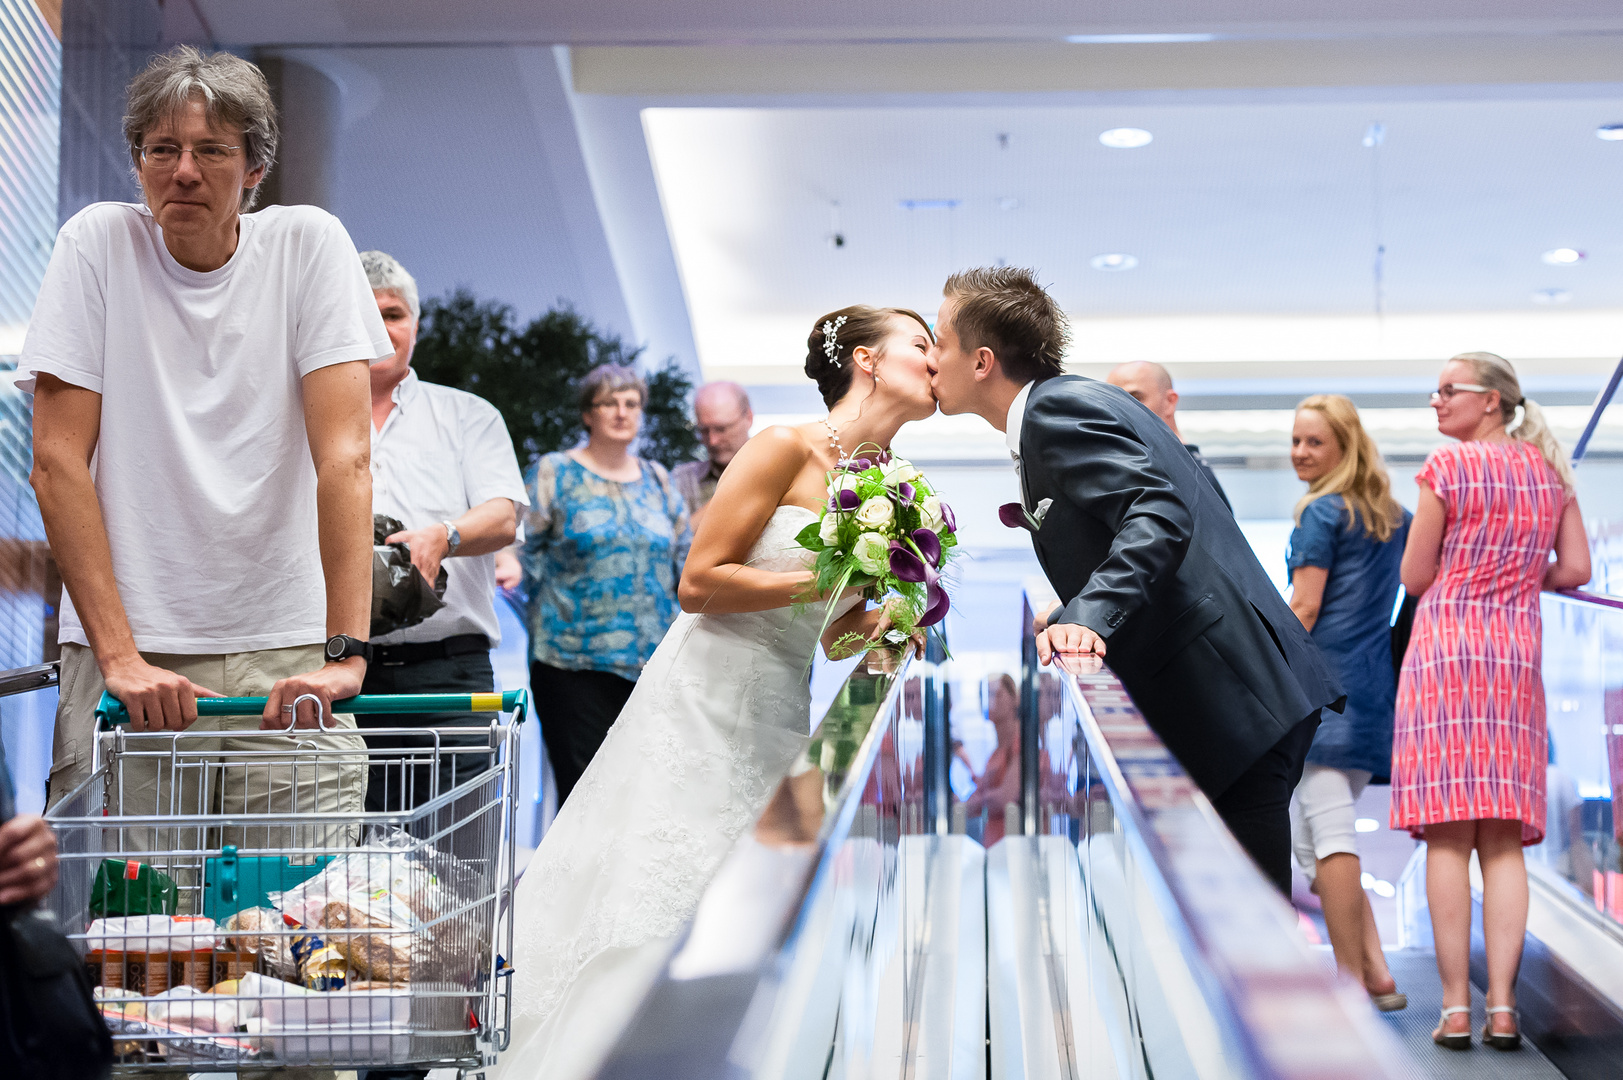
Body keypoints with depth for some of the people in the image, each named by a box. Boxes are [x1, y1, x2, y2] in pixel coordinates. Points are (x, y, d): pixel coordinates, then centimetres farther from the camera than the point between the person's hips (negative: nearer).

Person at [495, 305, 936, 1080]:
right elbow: (698, 583, -15)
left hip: (780, 718, 7)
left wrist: (879, 622, -2)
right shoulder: (787, 449, -11)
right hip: (705, 700, -7)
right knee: (661, 915, -4)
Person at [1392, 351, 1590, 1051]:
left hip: (1444, 648, -5)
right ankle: (1502, 1008, -1)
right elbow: (1576, 569, 10)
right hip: (1519, 655, 5)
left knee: (1447, 835, -4)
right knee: (1503, 841, 4)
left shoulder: (1448, 465, -4)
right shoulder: (1549, 470, 11)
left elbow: (1414, 578, -2)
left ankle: (1456, 1008, -6)